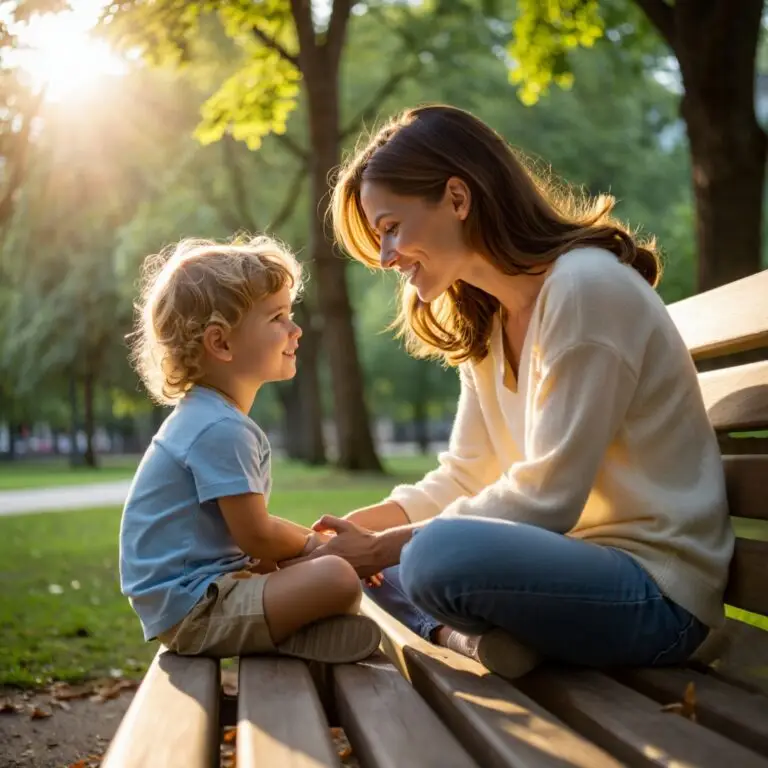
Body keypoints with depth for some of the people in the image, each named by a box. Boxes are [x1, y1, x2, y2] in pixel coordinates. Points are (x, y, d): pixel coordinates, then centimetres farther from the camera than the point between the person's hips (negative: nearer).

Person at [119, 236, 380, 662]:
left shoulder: (206, 416, 13)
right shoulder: (221, 430, -20)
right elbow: (257, 537, -17)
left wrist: (310, 539, 6)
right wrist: (312, 543, 3)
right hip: (191, 608, -11)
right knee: (338, 579, -28)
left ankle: (283, 635, 4)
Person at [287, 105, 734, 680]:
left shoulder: (585, 287, -18)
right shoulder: (486, 322, 10)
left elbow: (545, 498, -21)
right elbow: (462, 481, 9)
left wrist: (380, 549, -16)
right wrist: (345, 530, -5)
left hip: (658, 591, -9)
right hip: (579, 561, 9)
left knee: (441, 555, -35)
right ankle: (465, 638, -8)